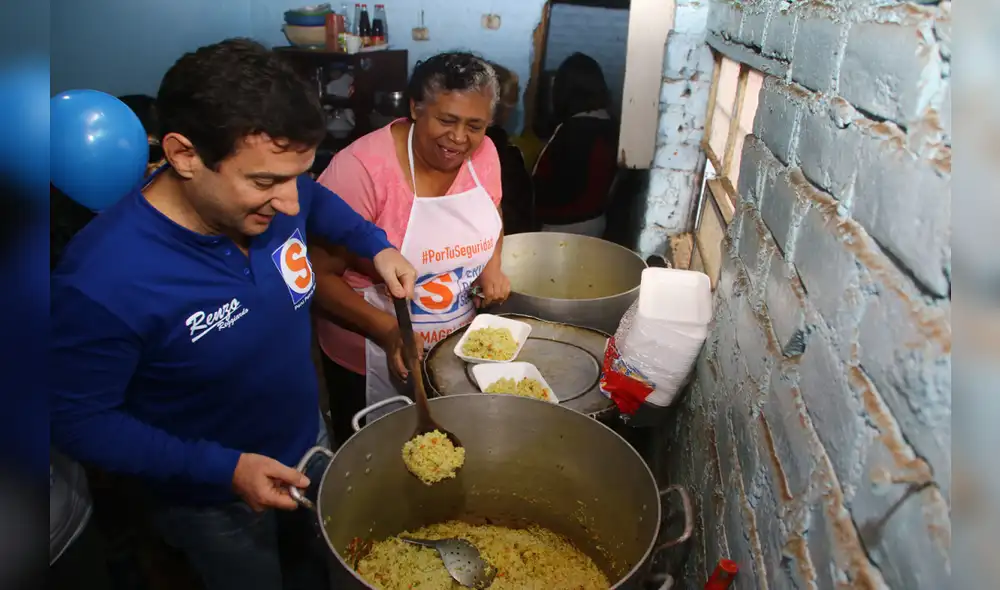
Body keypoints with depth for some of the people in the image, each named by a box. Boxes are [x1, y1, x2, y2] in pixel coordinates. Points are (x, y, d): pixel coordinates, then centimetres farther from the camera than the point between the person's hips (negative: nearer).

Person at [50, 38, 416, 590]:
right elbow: (80, 421, -23)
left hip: (309, 445, 5)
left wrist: (377, 246, -8)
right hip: (214, 505, -4)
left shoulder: (273, 198, -20)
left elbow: (320, 202, 6)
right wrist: (225, 469, -28)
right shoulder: (103, 281, -36)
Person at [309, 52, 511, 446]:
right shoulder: (362, 168, -25)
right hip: (375, 361, -5)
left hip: (462, 349, 5)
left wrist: (492, 265, -6)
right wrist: (388, 330, -31)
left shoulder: (483, 153, -7)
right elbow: (319, 274, -20)